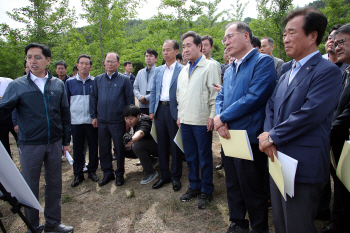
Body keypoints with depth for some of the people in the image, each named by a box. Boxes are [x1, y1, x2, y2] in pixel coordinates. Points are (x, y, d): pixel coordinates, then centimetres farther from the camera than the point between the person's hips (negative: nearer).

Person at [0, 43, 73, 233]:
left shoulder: (58, 84, 4)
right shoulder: (18, 85, -2)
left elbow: (65, 115, 8)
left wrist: (66, 141, 7)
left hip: (54, 143, 3)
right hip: (30, 145, -2)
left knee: (54, 184, 12)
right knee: (30, 187, 10)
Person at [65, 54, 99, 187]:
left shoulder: (95, 82, 4)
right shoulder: (70, 82, 6)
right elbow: (66, 102, 9)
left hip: (92, 121, 0)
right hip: (76, 121, 1)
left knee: (93, 147, 7)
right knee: (77, 149, 8)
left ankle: (92, 171, 24)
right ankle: (78, 174, 20)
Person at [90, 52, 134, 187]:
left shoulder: (124, 80, 0)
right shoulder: (98, 79, 9)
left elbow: (129, 100, 1)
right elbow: (93, 98, 12)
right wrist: (94, 116, 7)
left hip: (118, 121, -3)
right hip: (101, 121, 3)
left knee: (119, 148, 7)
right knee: (104, 148, 11)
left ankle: (119, 174, 23)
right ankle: (107, 173, 27)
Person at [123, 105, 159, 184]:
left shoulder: (144, 122, -30)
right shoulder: (135, 122, -4)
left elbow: (140, 133, -52)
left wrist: (132, 140, -72)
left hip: (157, 145, -9)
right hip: (146, 143, 9)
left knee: (137, 146, -34)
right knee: (125, 148, -5)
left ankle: (151, 172, -18)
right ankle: (152, 161, 12)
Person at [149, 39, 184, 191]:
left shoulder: (182, 70, -4)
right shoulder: (158, 70, 14)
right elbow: (153, 91, 15)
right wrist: (151, 110, 8)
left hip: (174, 110, -5)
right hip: (160, 109, 6)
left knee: (175, 145, 5)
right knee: (162, 144, 11)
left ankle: (176, 177, 20)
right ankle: (164, 175, 25)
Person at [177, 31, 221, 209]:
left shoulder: (210, 66, -5)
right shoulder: (184, 70, 16)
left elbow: (215, 93, -10)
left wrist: (212, 116, -15)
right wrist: (180, 114, 16)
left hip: (202, 121, -7)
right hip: (186, 121, 7)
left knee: (204, 158, 4)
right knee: (190, 157, 15)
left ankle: (206, 191, 19)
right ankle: (194, 187, 30)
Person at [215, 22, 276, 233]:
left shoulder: (263, 62, -10)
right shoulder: (230, 69, 16)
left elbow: (254, 97, -21)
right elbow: (220, 98, 14)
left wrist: (222, 117, -14)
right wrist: (220, 121, -7)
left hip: (249, 137, -8)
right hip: (229, 137, 8)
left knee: (253, 191, 5)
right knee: (233, 187, 19)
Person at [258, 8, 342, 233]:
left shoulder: (328, 71, -11)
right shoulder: (287, 73, 16)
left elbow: (310, 114, -22)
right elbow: (271, 106, 12)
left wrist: (273, 137, -14)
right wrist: (268, 135, -6)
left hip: (303, 166, -8)